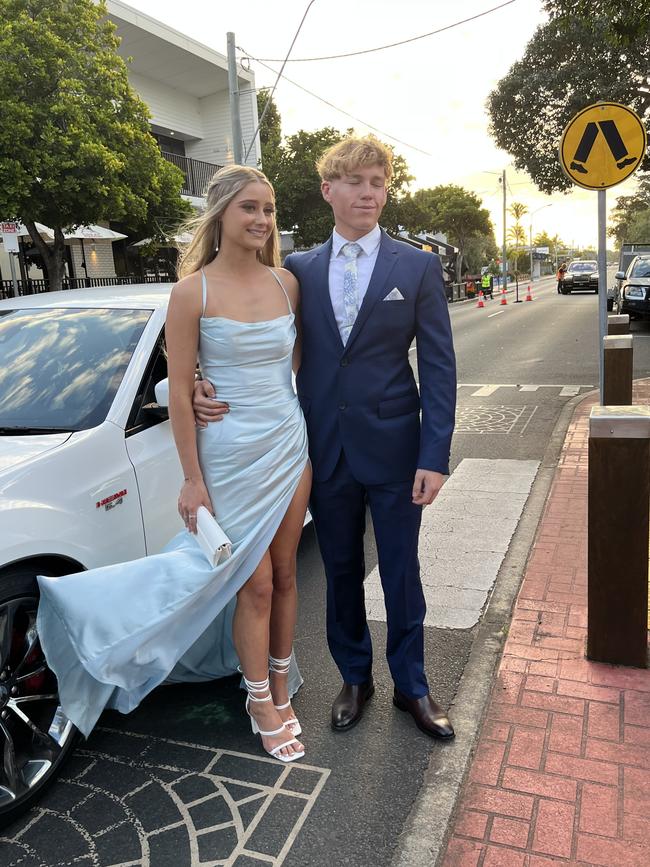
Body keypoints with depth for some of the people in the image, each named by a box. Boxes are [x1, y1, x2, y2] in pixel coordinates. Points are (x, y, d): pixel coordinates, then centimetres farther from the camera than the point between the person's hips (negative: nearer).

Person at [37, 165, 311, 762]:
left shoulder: (287, 282, 3)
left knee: (284, 575, 14)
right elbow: (179, 392, -9)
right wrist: (192, 480, -9)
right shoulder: (193, 291, -10)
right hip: (231, 457, -4)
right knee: (255, 585, 6)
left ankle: (280, 691, 34)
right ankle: (262, 705, 28)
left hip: (290, 446, 5)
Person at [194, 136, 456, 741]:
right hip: (325, 450, 2)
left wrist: (435, 457, -11)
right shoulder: (298, 271, 4)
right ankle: (354, 678, 38)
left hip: (392, 447, -2)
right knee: (341, 572, 16)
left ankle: (411, 685, 33)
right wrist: (213, 389, -12)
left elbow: (438, 367, -4)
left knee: (401, 573, 11)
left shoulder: (418, 268, -2)